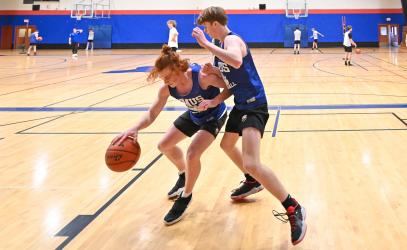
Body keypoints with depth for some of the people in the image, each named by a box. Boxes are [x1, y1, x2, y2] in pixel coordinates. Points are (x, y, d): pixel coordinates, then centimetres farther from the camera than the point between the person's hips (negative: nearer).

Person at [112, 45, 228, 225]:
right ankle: (184, 175, 42)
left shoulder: (202, 76, -38)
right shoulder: (166, 89, -21)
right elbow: (151, 114, -18)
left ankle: (186, 196, 2)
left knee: (192, 154, -24)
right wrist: (135, 129, -37)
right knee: (164, 146, 12)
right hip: (194, 115, 7)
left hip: (214, 116, -7)